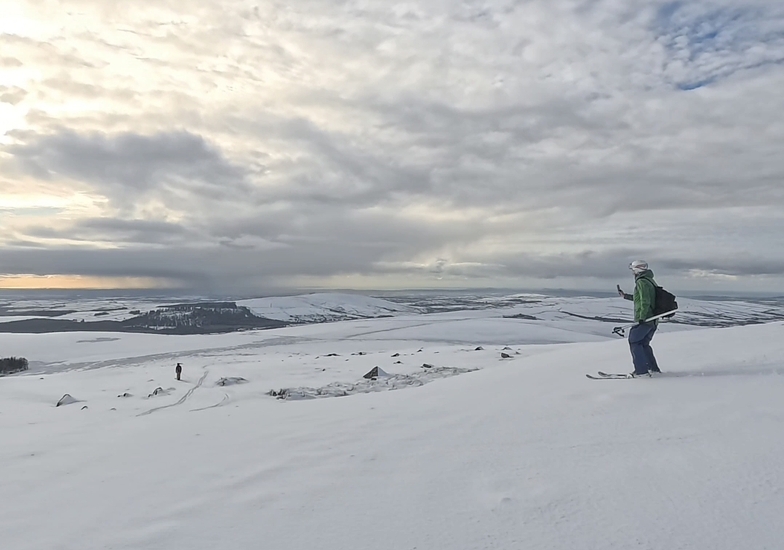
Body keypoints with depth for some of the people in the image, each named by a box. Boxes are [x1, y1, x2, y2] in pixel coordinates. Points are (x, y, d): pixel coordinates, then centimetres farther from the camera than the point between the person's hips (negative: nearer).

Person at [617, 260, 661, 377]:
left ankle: (641, 370, -6)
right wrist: (625, 296, 36)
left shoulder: (642, 282, -13)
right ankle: (654, 369, 19)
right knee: (644, 344, 18)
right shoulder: (650, 281, 17)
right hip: (653, 320, 9)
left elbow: (645, 301, -22)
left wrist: (641, 318, -24)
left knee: (634, 342, -2)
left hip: (644, 320, -9)